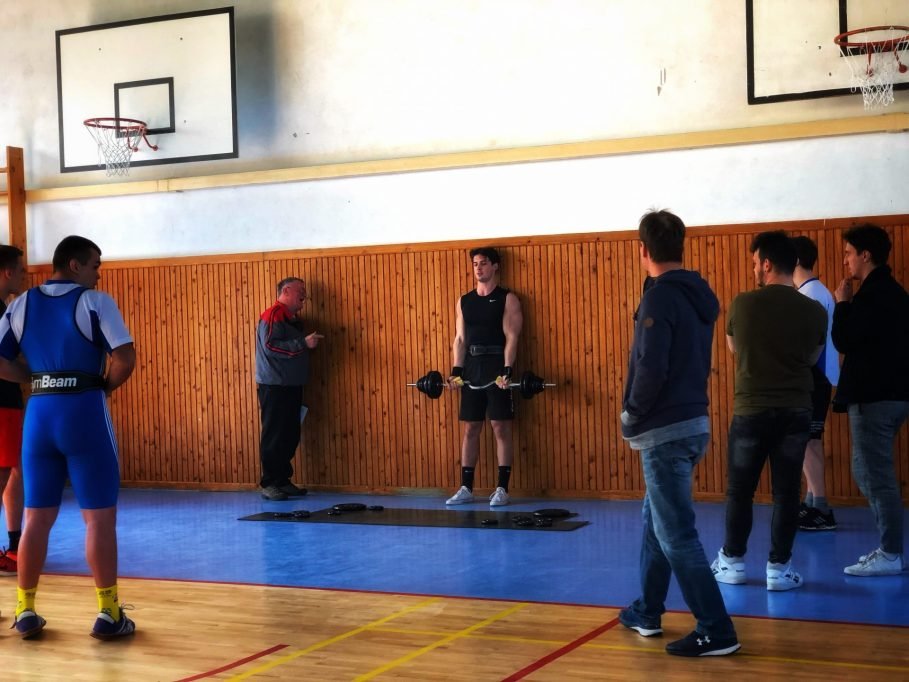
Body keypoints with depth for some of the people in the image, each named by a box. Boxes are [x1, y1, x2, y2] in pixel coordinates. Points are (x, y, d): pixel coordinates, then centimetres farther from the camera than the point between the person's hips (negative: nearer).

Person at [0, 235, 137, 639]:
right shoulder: (95, 302, -4)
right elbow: (126, 358, -13)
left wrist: (36, 378, 13)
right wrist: (106, 386, 3)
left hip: (39, 413, 5)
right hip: (84, 412, -5)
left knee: (36, 518, 12)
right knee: (99, 517, 1)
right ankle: (108, 614, 4)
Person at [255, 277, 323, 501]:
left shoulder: (292, 319, 18)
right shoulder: (273, 315, -10)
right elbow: (270, 346, -23)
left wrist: (307, 343, 12)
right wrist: (304, 343, -23)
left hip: (291, 387, 9)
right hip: (274, 387, -9)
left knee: (290, 436, 9)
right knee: (274, 436, -6)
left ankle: (283, 481, 16)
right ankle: (268, 483, -2)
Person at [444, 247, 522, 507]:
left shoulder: (507, 299, -2)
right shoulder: (464, 301, 13)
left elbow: (511, 337, -9)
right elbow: (459, 339, 11)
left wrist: (507, 371, -19)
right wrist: (456, 371, 1)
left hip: (496, 367, -5)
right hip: (472, 368, 5)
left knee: (501, 428, -3)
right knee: (470, 429, 6)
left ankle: (502, 489, 0)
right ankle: (466, 488, 11)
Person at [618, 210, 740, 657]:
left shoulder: (660, 297, -16)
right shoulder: (698, 296, 10)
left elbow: (651, 370, -23)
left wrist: (631, 418, -6)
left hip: (666, 431, -9)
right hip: (693, 423, 9)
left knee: (677, 535, -5)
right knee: (656, 521, 21)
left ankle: (716, 632, -3)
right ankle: (646, 612, 31)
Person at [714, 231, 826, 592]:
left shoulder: (743, 303, -7)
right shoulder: (815, 311, -4)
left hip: (751, 411, -1)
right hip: (795, 412, 1)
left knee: (739, 491, 11)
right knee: (786, 492, 6)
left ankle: (732, 562, 21)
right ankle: (779, 568, 9)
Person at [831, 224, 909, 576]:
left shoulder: (872, 294, -16)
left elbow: (843, 341, -16)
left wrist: (842, 303, -6)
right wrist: (850, 304, 15)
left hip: (875, 397, -10)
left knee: (876, 475, -5)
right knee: (869, 472, 16)